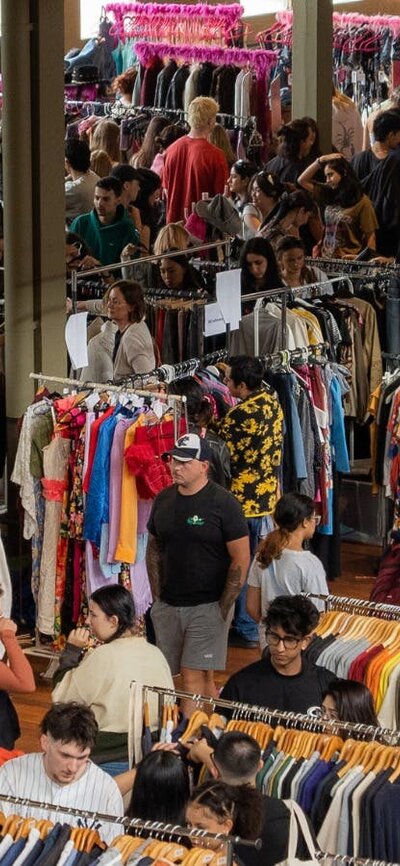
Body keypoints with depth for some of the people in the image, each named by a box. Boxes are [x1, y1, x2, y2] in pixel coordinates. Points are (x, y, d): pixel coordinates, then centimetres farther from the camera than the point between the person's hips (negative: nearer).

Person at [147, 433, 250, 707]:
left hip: (208, 605, -5)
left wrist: (223, 608, -12)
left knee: (194, 677, -12)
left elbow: (241, 560, -10)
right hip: (168, 606, 5)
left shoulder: (223, 504, -10)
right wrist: (157, 597, 9)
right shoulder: (164, 500, 8)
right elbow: (154, 549, 18)